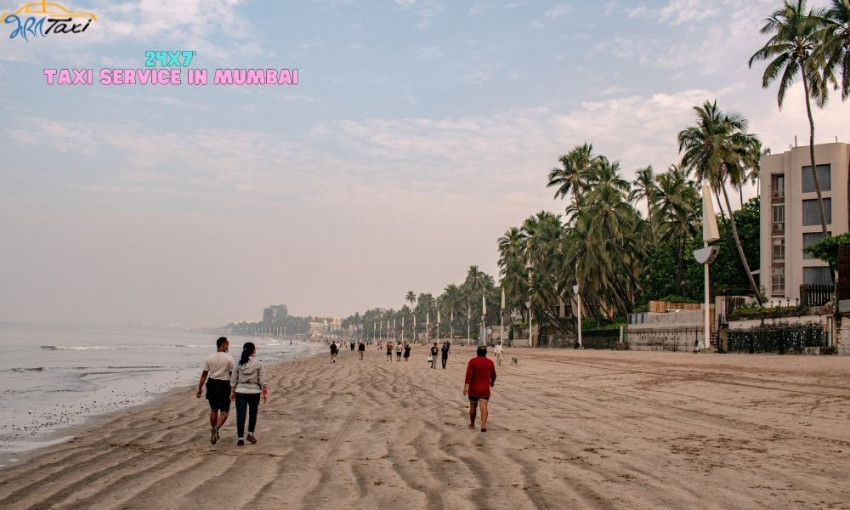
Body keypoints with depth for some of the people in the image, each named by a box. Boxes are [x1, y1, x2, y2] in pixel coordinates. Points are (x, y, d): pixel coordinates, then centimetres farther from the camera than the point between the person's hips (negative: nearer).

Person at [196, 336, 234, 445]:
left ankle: (213, 431, 28)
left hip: (212, 384, 4)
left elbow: (204, 374, 1)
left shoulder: (209, 358, 0)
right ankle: (216, 428, -21)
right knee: (224, 411, 3)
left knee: (214, 410, 19)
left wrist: (199, 388, 7)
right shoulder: (229, 358, -8)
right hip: (224, 385, -4)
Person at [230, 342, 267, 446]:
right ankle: (250, 434, 16)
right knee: (253, 413, 19)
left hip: (240, 392, 1)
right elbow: (262, 380, -4)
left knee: (240, 415, 3)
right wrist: (264, 393, 4)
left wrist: (232, 392, 12)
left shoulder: (239, 364, -1)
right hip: (254, 392, -1)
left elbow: (233, 379, 3)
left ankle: (240, 438, 2)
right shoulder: (258, 364, -6)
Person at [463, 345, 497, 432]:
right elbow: (493, 375, 15)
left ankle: (472, 424, 29)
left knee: (473, 407, 15)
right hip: (485, 389, 0)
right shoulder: (490, 362, 3)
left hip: (473, 389, 0)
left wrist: (466, 386, -21)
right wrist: (492, 382, 35)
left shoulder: (472, 361, -4)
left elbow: (469, 374, -15)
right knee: (483, 407, -9)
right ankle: (483, 425, -26)